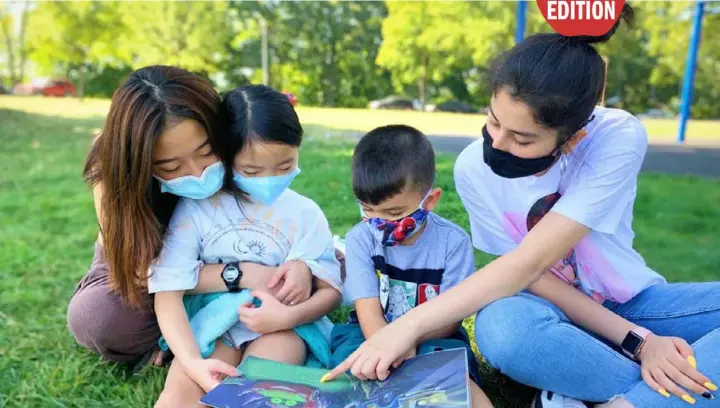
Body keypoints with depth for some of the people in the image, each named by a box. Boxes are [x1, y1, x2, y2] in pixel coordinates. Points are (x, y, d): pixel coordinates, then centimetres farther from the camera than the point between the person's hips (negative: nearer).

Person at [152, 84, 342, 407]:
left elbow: (331, 291, -1)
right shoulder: (195, 208, -8)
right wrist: (193, 362, -26)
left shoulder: (304, 213, -3)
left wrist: (287, 317, -22)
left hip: (283, 327, 0)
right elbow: (168, 293, -11)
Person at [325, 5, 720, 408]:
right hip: (556, 312, 0)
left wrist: (410, 325, -36)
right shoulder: (475, 167, -18)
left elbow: (528, 264, -31)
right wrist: (638, 342, -23)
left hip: (630, 302, 1)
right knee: (500, 325, -37)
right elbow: (531, 276, -14)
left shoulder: (619, 139, -25)